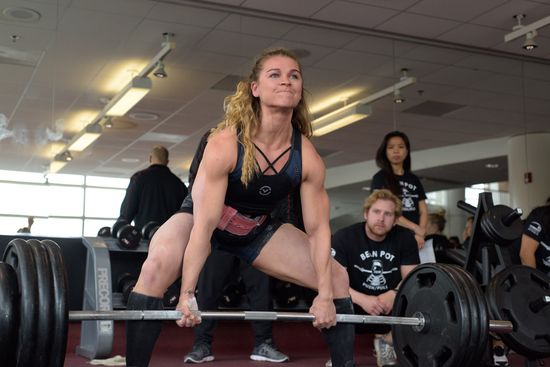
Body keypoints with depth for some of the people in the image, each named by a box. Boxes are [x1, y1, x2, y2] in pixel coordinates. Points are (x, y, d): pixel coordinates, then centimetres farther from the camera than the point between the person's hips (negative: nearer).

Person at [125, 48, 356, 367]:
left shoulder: (308, 158, -20)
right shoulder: (225, 144, -32)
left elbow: (318, 228, -12)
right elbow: (204, 223, -33)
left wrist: (325, 294, -13)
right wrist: (187, 294, -34)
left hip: (257, 229, 5)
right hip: (202, 218, -4)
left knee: (338, 278, -2)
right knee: (157, 267, -35)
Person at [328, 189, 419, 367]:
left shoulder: (405, 238, -7)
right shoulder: (344, 237, -16)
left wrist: (394, 294, -32)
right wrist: (362, 299, -39)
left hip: (389, 307, 3)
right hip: (354, 305, -3)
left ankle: (385, 341, 5)